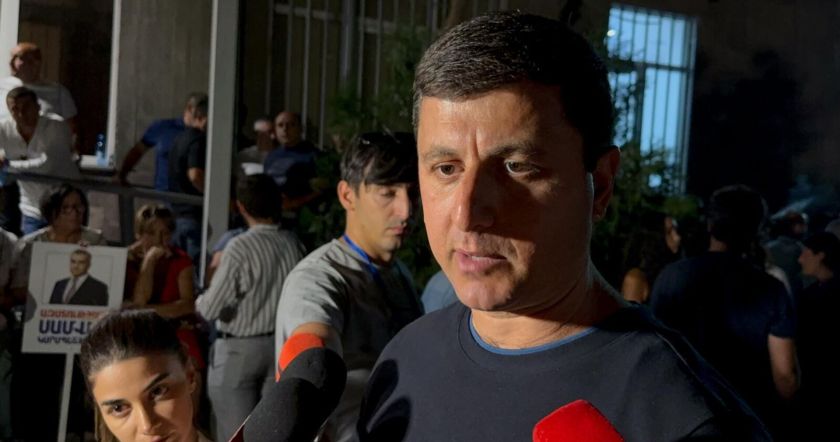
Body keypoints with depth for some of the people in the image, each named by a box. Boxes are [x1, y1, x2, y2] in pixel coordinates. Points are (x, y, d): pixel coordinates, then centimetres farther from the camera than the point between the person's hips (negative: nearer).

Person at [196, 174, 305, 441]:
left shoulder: (241, 247, -18)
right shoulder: (294, 244, -4)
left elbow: (210, 309, -15)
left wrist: (200, 301, 5)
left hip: (239, 349, -5)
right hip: (281, 346, 5)